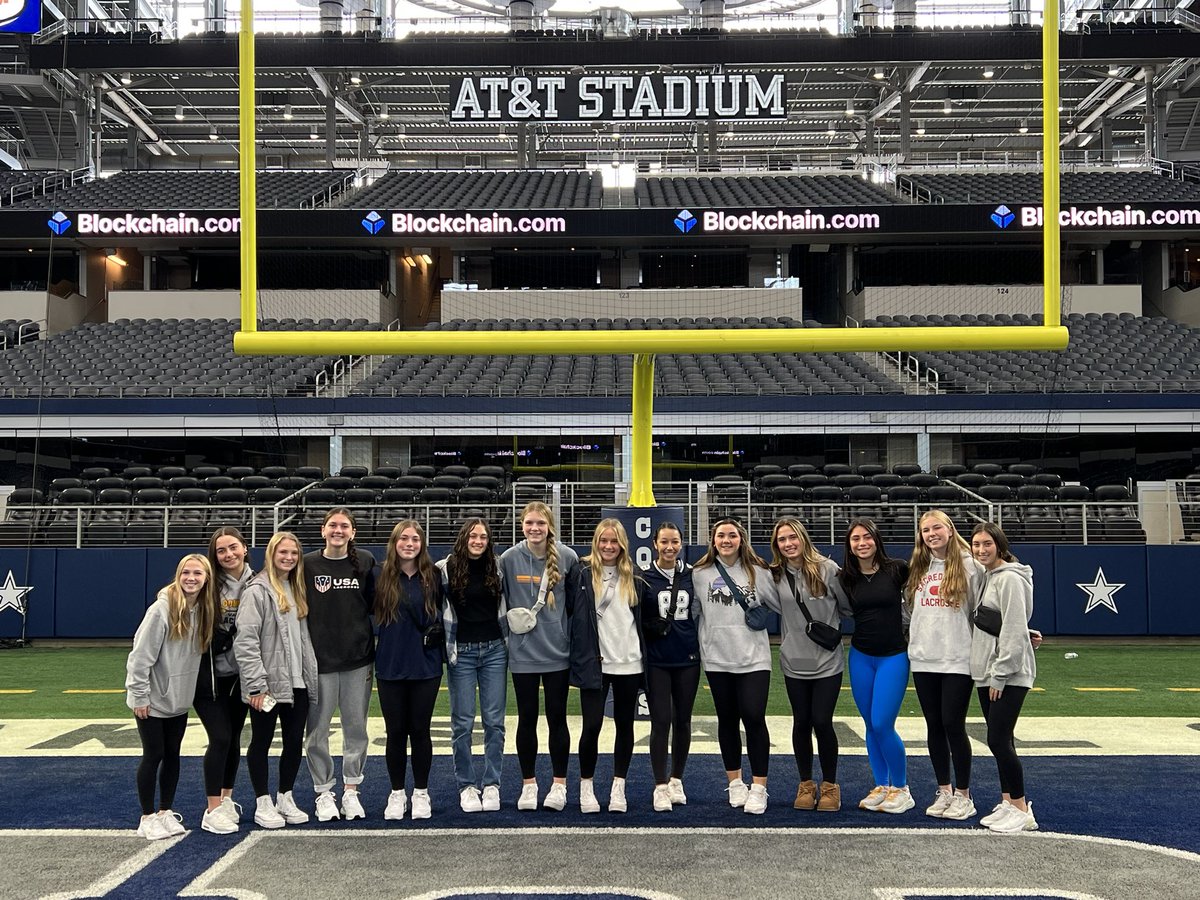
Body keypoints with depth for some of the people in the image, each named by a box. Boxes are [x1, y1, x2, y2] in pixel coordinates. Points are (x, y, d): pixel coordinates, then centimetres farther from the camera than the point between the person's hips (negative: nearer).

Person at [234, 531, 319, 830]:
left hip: (297, 682, 7)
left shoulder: (297, 591, 14)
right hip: (268, 683, -7)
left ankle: (286, 799, 24)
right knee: (262, 742, 6)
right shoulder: (258, 590, -10)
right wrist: (256, 685, -19)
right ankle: (263, 804, 15)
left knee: (295, 741, 10)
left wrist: (310, 676, 11)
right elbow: (245, 640, -16)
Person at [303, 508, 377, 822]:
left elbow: (375, 605, 9)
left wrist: (375, 653, 5)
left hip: (358, 659, 1)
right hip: (318, 659, -1)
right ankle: (324, 793, 15)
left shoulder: (365, 562, 5)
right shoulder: (307, 564, 0)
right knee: (317, 729, 3)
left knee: (356, 728, 7)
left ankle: (351, 791, 18)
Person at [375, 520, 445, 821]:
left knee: (420, 729, 7)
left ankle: (421, 793, 19)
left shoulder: (433, 576, 0)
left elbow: (442, 614, 8)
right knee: (396, 732, 7)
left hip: (425, 666, 0)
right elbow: (373, 615, 5)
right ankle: (397, 794, 20)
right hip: (391, 667, 0)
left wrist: (440, 645, -2)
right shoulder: (383, 577, -1)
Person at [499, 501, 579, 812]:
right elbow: (501, 601, 7)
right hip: (522, 652, 0)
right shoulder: (510, 558, -4)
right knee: (527, 719, 8)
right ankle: (528, 785, 20)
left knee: (557, 717, 7)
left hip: (558, 651, 0)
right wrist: (512, 624, 5)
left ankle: (559, 784, 18)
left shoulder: (567, 558, -4)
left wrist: (573, 637, 4)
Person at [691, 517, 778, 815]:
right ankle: (735, 783, 24)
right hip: (717, 658, 2)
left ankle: (758, 788, 0)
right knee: (727, 720, 10)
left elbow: (783, 605, 8)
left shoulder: (758, 572, 1)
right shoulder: (700, 574, 3)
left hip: (753, 658, -2)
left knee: (754, 718, -9)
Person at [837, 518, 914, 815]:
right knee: (871, 726, 8)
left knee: (883, 725, -9)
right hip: (860, 657, 4)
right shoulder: (845, 578, 2)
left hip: (893, 657, -4)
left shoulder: (897, 570, -7)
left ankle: (901, 789, 9)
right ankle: (880, 787, 21)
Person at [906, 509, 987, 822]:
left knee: (953, 725, -3)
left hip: (957, 659, -5)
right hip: (923, 659, 5)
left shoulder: (969, 565, -4)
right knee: (934, 726, 10)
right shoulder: (918, 568, 12)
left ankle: (963, 795, 11)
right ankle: (944, 791, 21)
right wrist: (915, 637, 10)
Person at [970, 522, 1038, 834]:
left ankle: (1022, 810, -2)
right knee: (1001, 740, 12)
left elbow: (1014, 631, -18)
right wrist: (989, 674, 13)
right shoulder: (985, 577, 15)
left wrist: (1000, 674, -18)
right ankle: (1007, 803, 19)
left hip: (1009, 676, -9)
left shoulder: (1009, 578, -12)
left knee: (998, 740, -10)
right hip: (986, 674, 9)